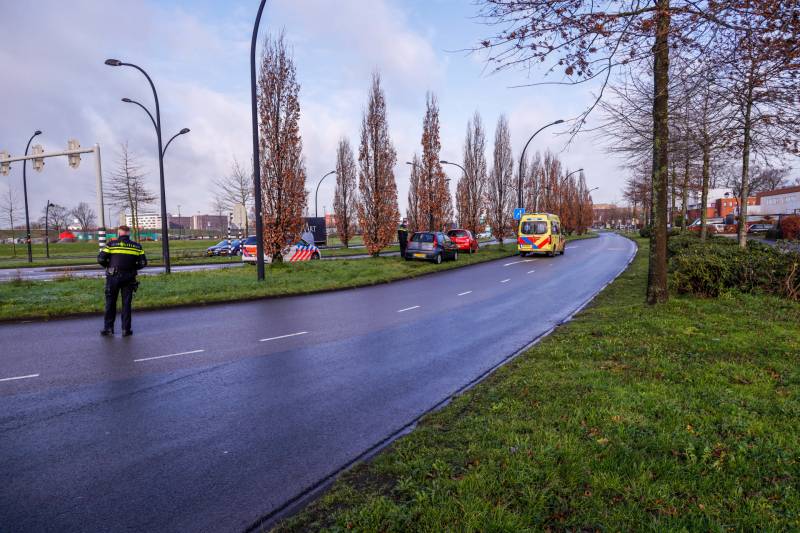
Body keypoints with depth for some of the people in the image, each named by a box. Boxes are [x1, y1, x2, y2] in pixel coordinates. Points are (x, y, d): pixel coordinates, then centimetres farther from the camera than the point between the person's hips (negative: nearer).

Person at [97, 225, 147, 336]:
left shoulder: (111, 244, -3)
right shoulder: (137, 246, 2)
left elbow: (100, 259, -6)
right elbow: (143, 263, 1)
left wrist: (108, 266, 12)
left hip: (113, 277, -1)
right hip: (129, 278, 1)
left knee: (110, 303, 11)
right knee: (126, 303, 6)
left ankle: (108, 328, 13)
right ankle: (126, 329, 7)